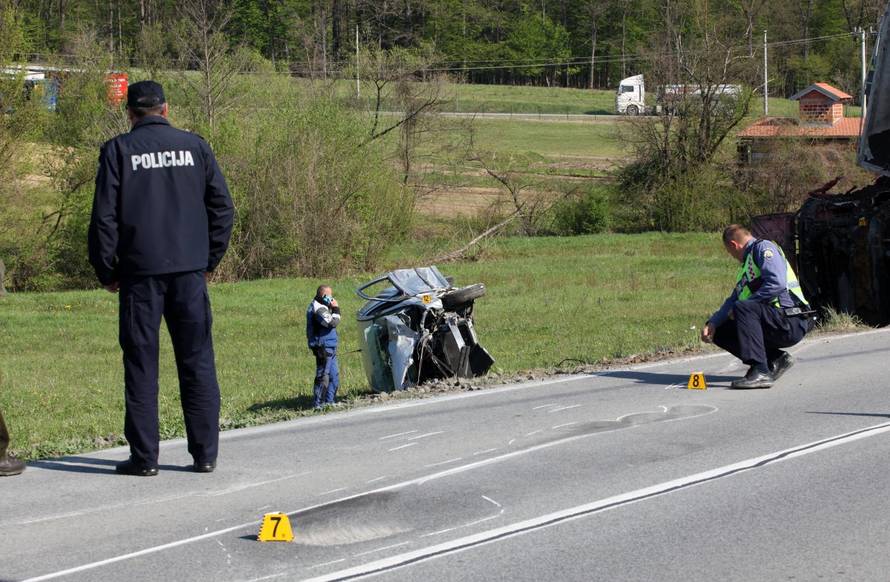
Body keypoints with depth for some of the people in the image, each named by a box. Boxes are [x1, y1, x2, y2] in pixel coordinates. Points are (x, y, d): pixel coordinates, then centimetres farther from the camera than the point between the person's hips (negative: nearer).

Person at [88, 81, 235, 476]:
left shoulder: (118, 151, 0)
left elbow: (104, 217, -3)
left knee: (141, 364, 3)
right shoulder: (194, 146, 7)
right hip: (190, 271, 2)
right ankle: (205, 453, 7)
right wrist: (210, 260, 15)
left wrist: (106, 272, 6)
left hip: (140, 271, -2)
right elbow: (223, 207, 7)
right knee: (197, 362, 7)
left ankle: (144, 456, 2)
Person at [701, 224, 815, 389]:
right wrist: (712, 323, 5)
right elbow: (733, 300, 21)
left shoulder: (764, 248, -5)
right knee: (721, 332, 8)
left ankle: (761, 373, -35)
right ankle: (777, 359, 5)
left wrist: (745, 304, -14)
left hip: (791, 323, -10)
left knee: (743, 308, -30)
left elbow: (777, 284, -21)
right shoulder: (746, 265, 24)